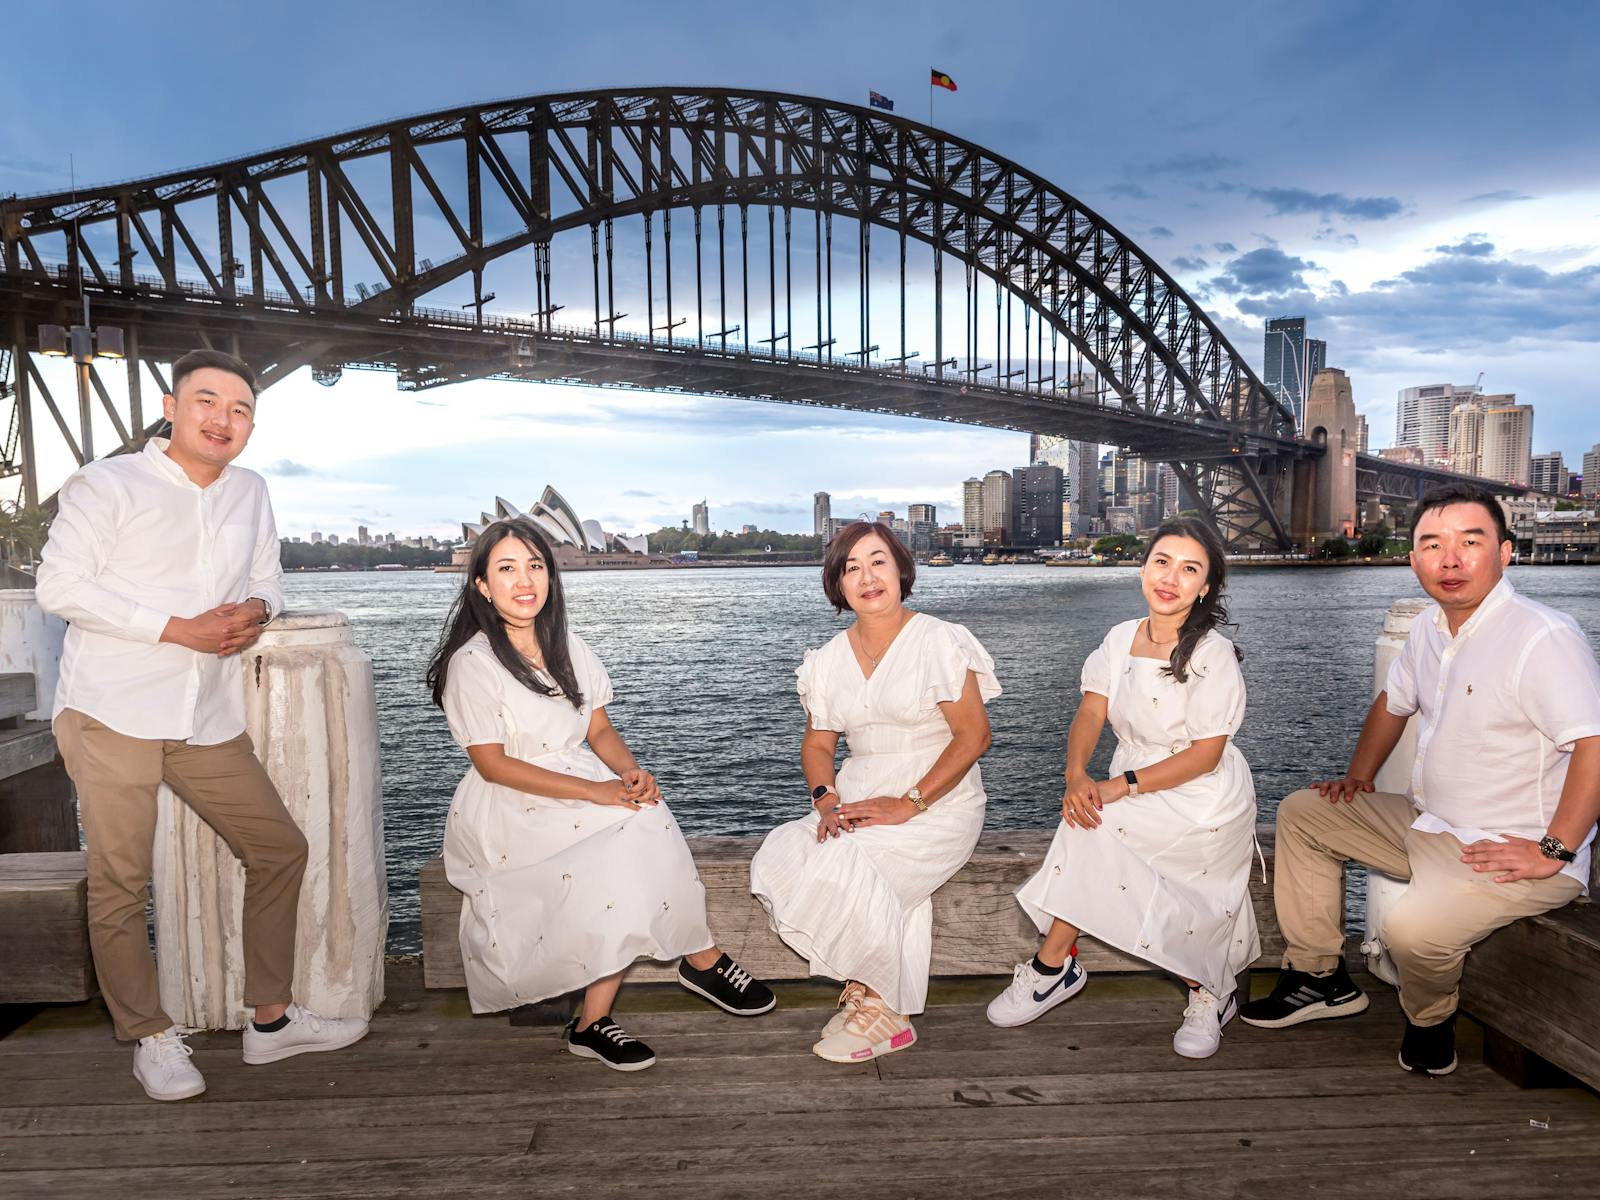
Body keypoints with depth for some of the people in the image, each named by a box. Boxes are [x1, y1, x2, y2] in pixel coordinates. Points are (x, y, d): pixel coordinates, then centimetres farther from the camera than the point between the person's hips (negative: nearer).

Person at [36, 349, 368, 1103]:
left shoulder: (250, 493, 13)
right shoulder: (106, 484, -2)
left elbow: (267, 582, 19)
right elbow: (60, 587, -9)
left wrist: (254, 610, -6)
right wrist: (179, 629, -16)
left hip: (209, 719, 6)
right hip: (112, 711, -5)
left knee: (279, 848, 7)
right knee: (120, 881, 0)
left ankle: (270, 1019, 20)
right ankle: (151, 1040, 18)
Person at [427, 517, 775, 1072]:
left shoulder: (568, 649, 10)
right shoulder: (472, 662, -9)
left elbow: (601, 731, 9)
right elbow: (493, 764, -15)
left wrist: (631, 771, -15)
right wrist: (594, 791, -23)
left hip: (586, 788, 6)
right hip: (508, 812, -5)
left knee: (641, 816, -26)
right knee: (637, 835, -28)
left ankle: (593, 1020, -17)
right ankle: (703, 959, -9)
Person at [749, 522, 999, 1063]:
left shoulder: (938, 641, -6)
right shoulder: (829, 658, 11)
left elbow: (974, 735, -11)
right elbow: (817, 742, 13)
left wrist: (909, 804, -20)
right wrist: (826, 799, -9)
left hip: (937, 802, -5)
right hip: (859, 798, 5)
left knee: (845, 871, -30)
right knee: (779, 859, -22)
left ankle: (880, 1010, -7)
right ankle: (865, 986, -7)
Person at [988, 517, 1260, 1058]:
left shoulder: (1213, 653, -13)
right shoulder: (1121, 638, 4)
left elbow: (1205, 754, -16)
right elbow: (1090, 714, -1)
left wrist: (1120, 786, -24)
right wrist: (1076, 776, -22)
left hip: (1202, 804, -6)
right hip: (1134, 794, 6)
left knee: (1092, 829, -26)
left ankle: (1053, 968, -6)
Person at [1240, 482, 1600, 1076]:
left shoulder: (1544, 637, -22)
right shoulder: (1430, 626, 5)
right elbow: (1393, 703, 21)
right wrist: (1357, 780, 15)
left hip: (1515, 853, -9)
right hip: (1428, 824, 9)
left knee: (1413, 927, -33)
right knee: (1300, 813, 10)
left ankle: (1431, 1020, 6)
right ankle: (1320, 978, 17)